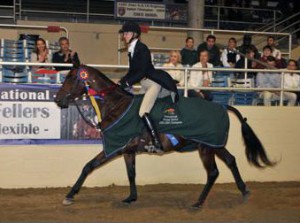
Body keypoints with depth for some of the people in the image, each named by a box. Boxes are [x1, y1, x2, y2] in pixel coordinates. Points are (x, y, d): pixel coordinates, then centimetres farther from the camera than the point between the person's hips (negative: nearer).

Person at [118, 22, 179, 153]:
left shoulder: (142, 48, -15)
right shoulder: (131, 50, 11)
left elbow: (142, 72, -21)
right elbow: (132, 71, 16)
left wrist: (127, 83, -19)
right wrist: (121, 82, 6)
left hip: (153, 82, -11)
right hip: (144, 84, 11)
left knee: (143, 112, -23)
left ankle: (157, 143, -23)